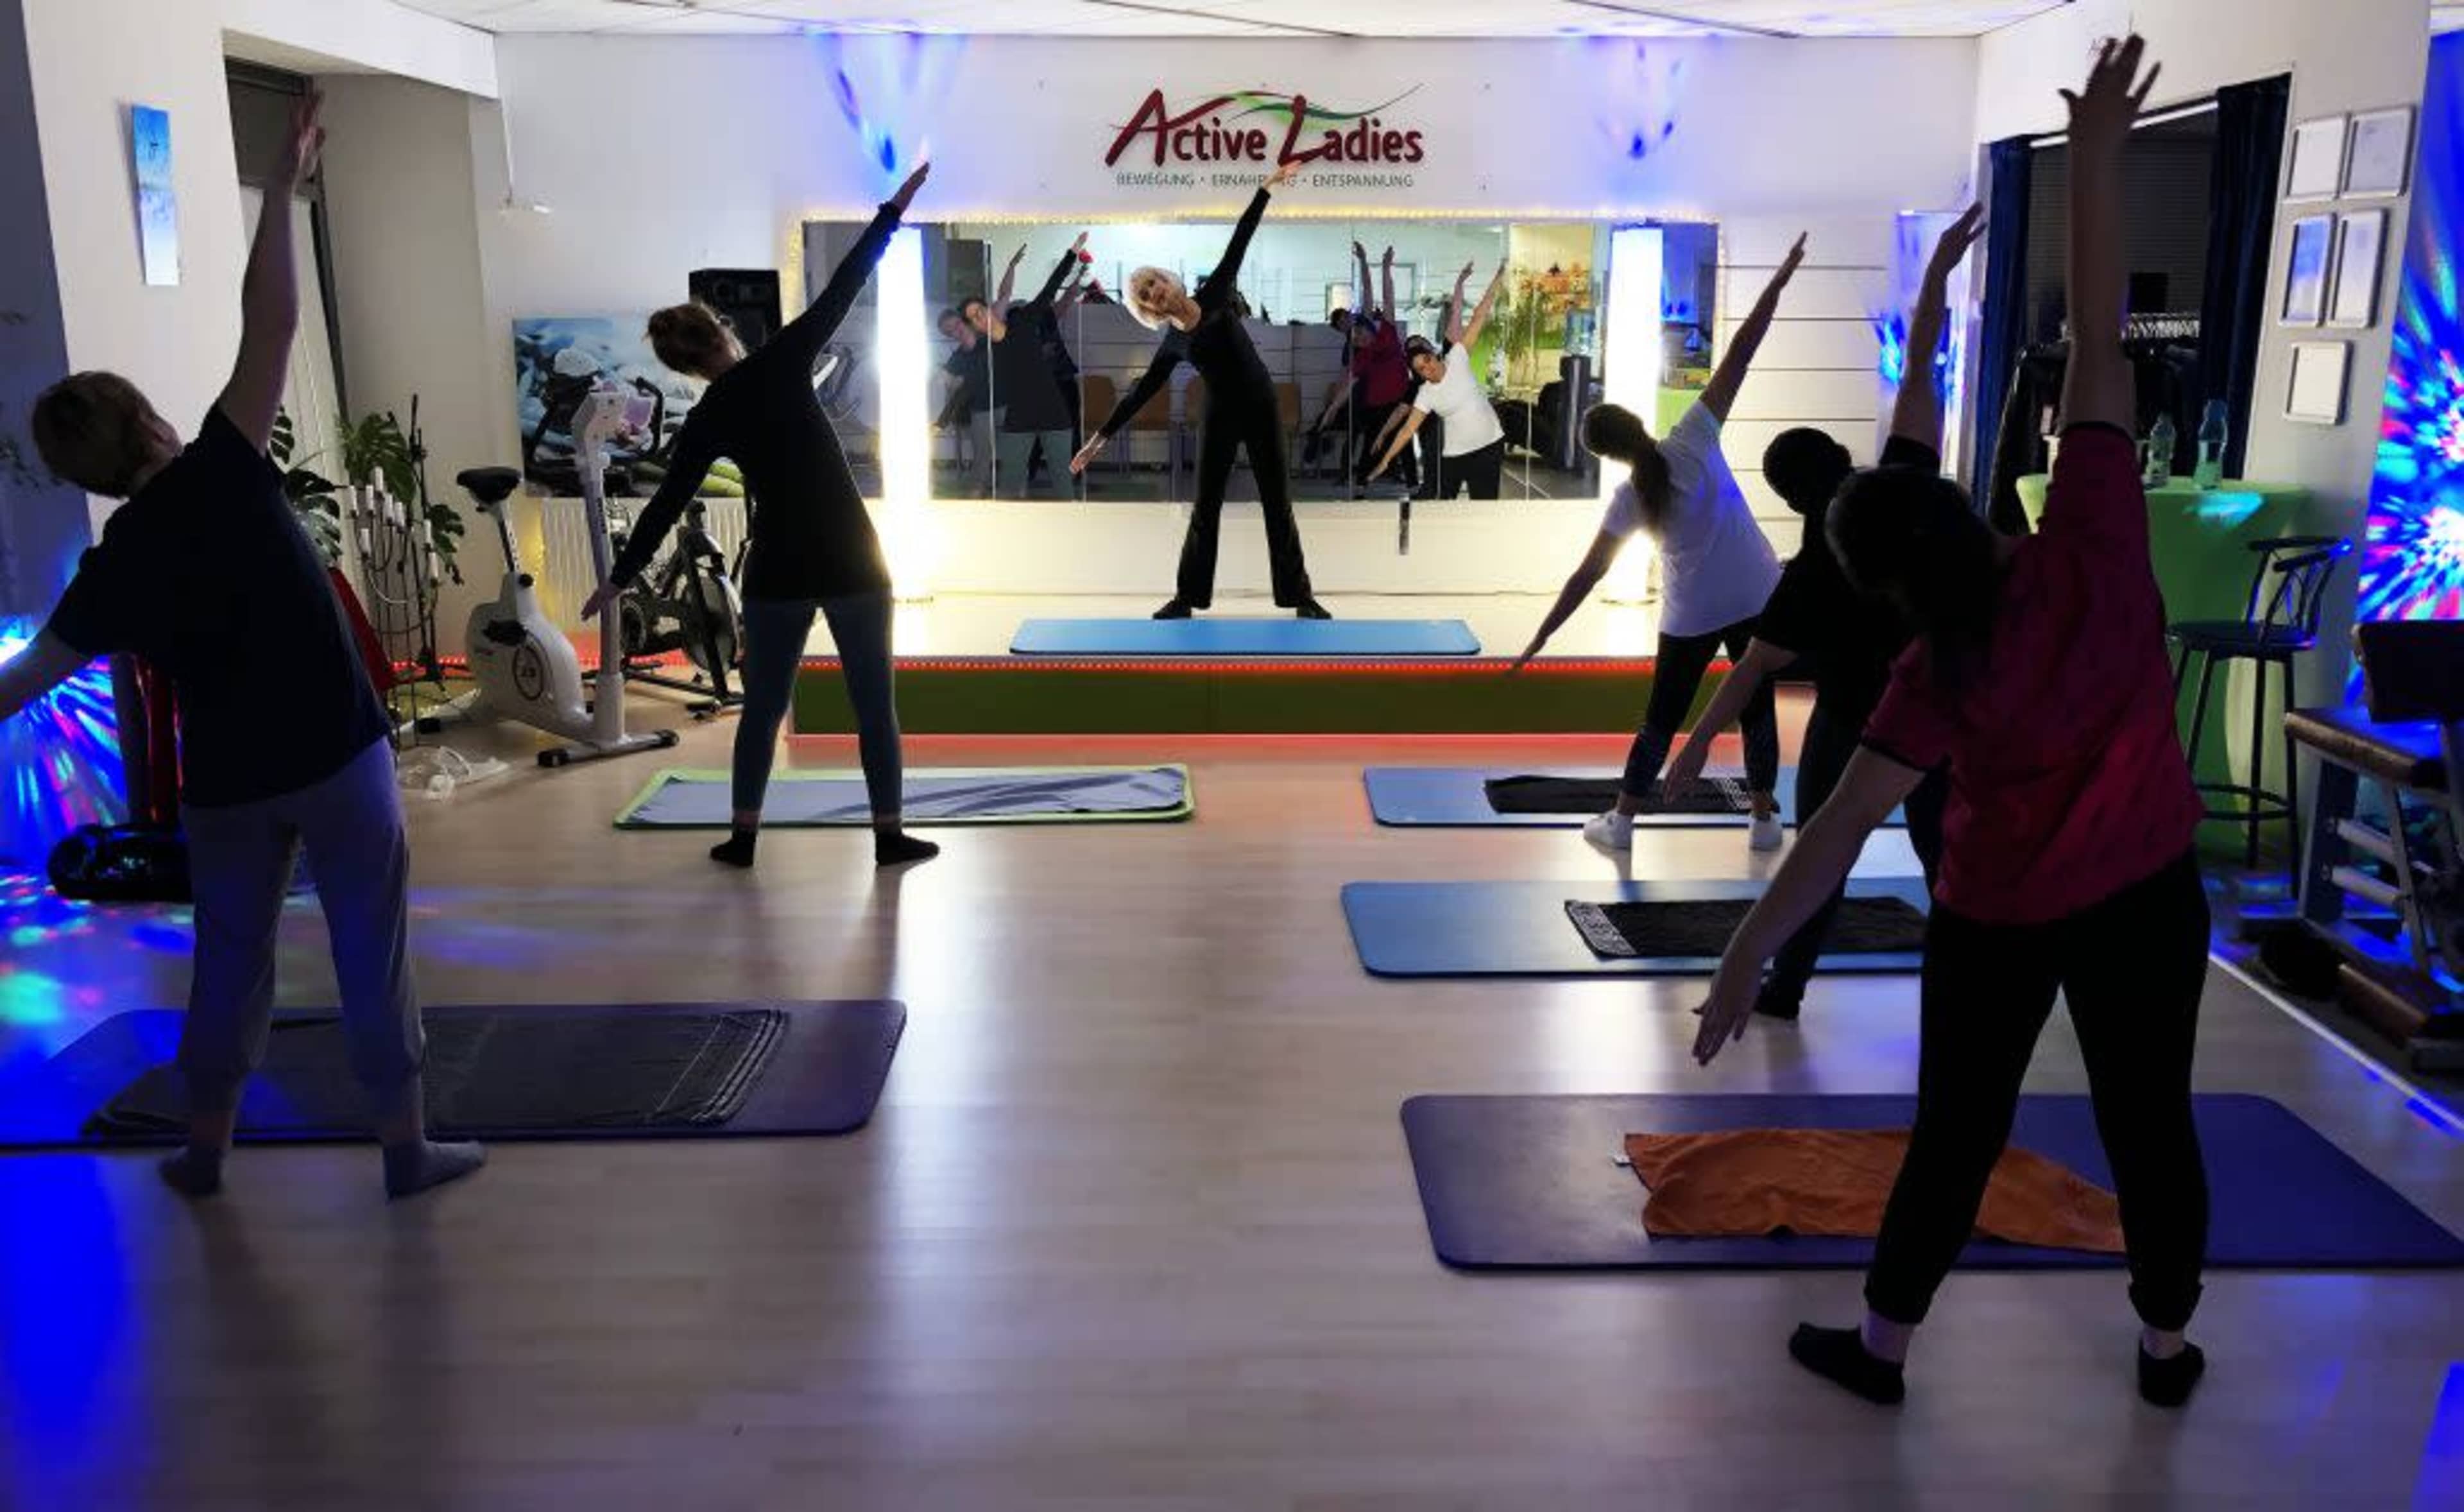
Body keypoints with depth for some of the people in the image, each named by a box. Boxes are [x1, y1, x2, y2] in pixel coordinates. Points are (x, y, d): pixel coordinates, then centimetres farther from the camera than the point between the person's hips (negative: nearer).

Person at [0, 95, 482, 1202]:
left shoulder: (112, 570, 0)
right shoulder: (222, 475, -10)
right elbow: (271, 326, -13)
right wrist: (282, 189, -9)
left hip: (226, 786, 4)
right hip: (337, 758, -3)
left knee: (229, 963, 19)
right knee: (372, 958, 4)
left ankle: (204, 1152, 30)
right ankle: (408, 1149, 11)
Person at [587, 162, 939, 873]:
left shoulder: (706, 421, 2)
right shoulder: (779, 364, -5)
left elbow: (664, 506, 5)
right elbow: (842, 289, -4)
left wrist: (618, 578, 14)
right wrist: (894, 209, 0)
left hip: (780, 568, 2)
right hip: (852, 557, -2)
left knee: (763, 705, 14)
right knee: (874, 703, 6)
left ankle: (742, 837, 18)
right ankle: (890, 835, 10)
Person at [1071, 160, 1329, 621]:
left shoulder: (1214, 296, 0)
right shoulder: (1172, 345, 2)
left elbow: (1239, 241, -3)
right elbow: (1140, 393, 3)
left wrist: (1266, 188, -7)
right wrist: (1100, 437, 0)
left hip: (1261, 405, -1)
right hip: (1221, 415, 1)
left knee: (1278, 502, 2)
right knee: (1206, 506, 3)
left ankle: (1299, 596, 6)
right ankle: (1188, 596, 13)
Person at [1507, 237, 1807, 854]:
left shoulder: (1630, 499, -9)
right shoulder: (1694, 439, -12)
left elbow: (1587, 576, -9)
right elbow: (1738, 356, -14)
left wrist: (1540, 637, -4)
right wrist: (1779, 282, -11)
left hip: (1693, 614, -1)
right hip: (1757, 596, 1)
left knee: (1663, 717, 11)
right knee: (1757, 705, 12)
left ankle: (1620, 822, 16)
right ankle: (1764, 819, 17)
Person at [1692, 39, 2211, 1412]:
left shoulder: (1942, 679, -21)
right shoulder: (2095, 544, -19)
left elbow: (1843, 826, -25)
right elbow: (2100, 346, -18)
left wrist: (1748, 955, -23)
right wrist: (2100, 153, -16)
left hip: (2001, 922, -2)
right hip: (2150, 894, 2)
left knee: (1956, 1135, 11)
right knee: (2150, 1119, 16)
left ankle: (1881, 1346, 24)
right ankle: (2170, 1345, 34)